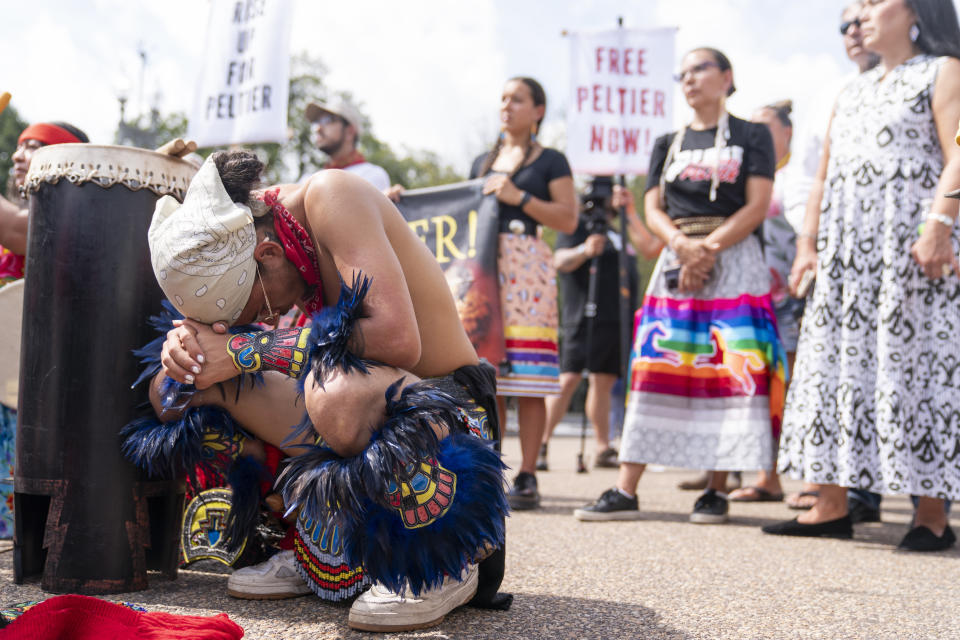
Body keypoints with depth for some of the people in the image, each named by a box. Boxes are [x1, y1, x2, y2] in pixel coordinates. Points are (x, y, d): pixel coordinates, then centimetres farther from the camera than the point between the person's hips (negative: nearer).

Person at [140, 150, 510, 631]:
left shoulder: (330, 196, -22)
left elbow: (398, 338, -34)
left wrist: (246, 351, -28)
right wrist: (186, 341, -16)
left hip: (447, 407, -7)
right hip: (365, 405, 7)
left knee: (336, 389, -41)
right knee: (171, 388, -7)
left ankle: (447, 562, -14)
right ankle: (322, 550, 1)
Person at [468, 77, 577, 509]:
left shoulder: (550, 161, 8)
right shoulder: (482, 162, 23)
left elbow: (568, 219, -1)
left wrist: (519, 197, -10)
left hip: (526, 269, -5)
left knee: (527, 379, -8)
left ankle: (527, 477, -5)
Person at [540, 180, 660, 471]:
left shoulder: (618, 229, 23)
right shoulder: (578, 226, 1)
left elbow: (650, 248, 12)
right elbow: (560, 261, -13)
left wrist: (631, 212, 13)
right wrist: (584, 251, -33)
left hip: (617, 318, 7)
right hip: (585, 316, -7)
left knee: (603, 381, 9)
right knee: (569, 379, -14)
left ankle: (603, 449, 12)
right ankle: (539, 445, -14)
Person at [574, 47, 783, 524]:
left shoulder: (751, 136, 8)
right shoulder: (667, 145, 19)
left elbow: (757, 206, -4)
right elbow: (653, 210, 9)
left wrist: (709, 247, -15)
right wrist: (682, 245, -12)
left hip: (734, 259, -3)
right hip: (676, 261, 3)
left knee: (728, 370, -10)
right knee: (654, 369, -5)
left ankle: (717, 491, -3)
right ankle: (626, 491, -7)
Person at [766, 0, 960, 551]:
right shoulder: (853, 92, 24)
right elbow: (824, 175, 21)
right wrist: (809, 241, 10)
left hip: (909, 243, -7)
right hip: (846, 250, 7)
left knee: (916, 364, -8)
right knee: (835, 364, 1)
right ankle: (832, 505, 4)